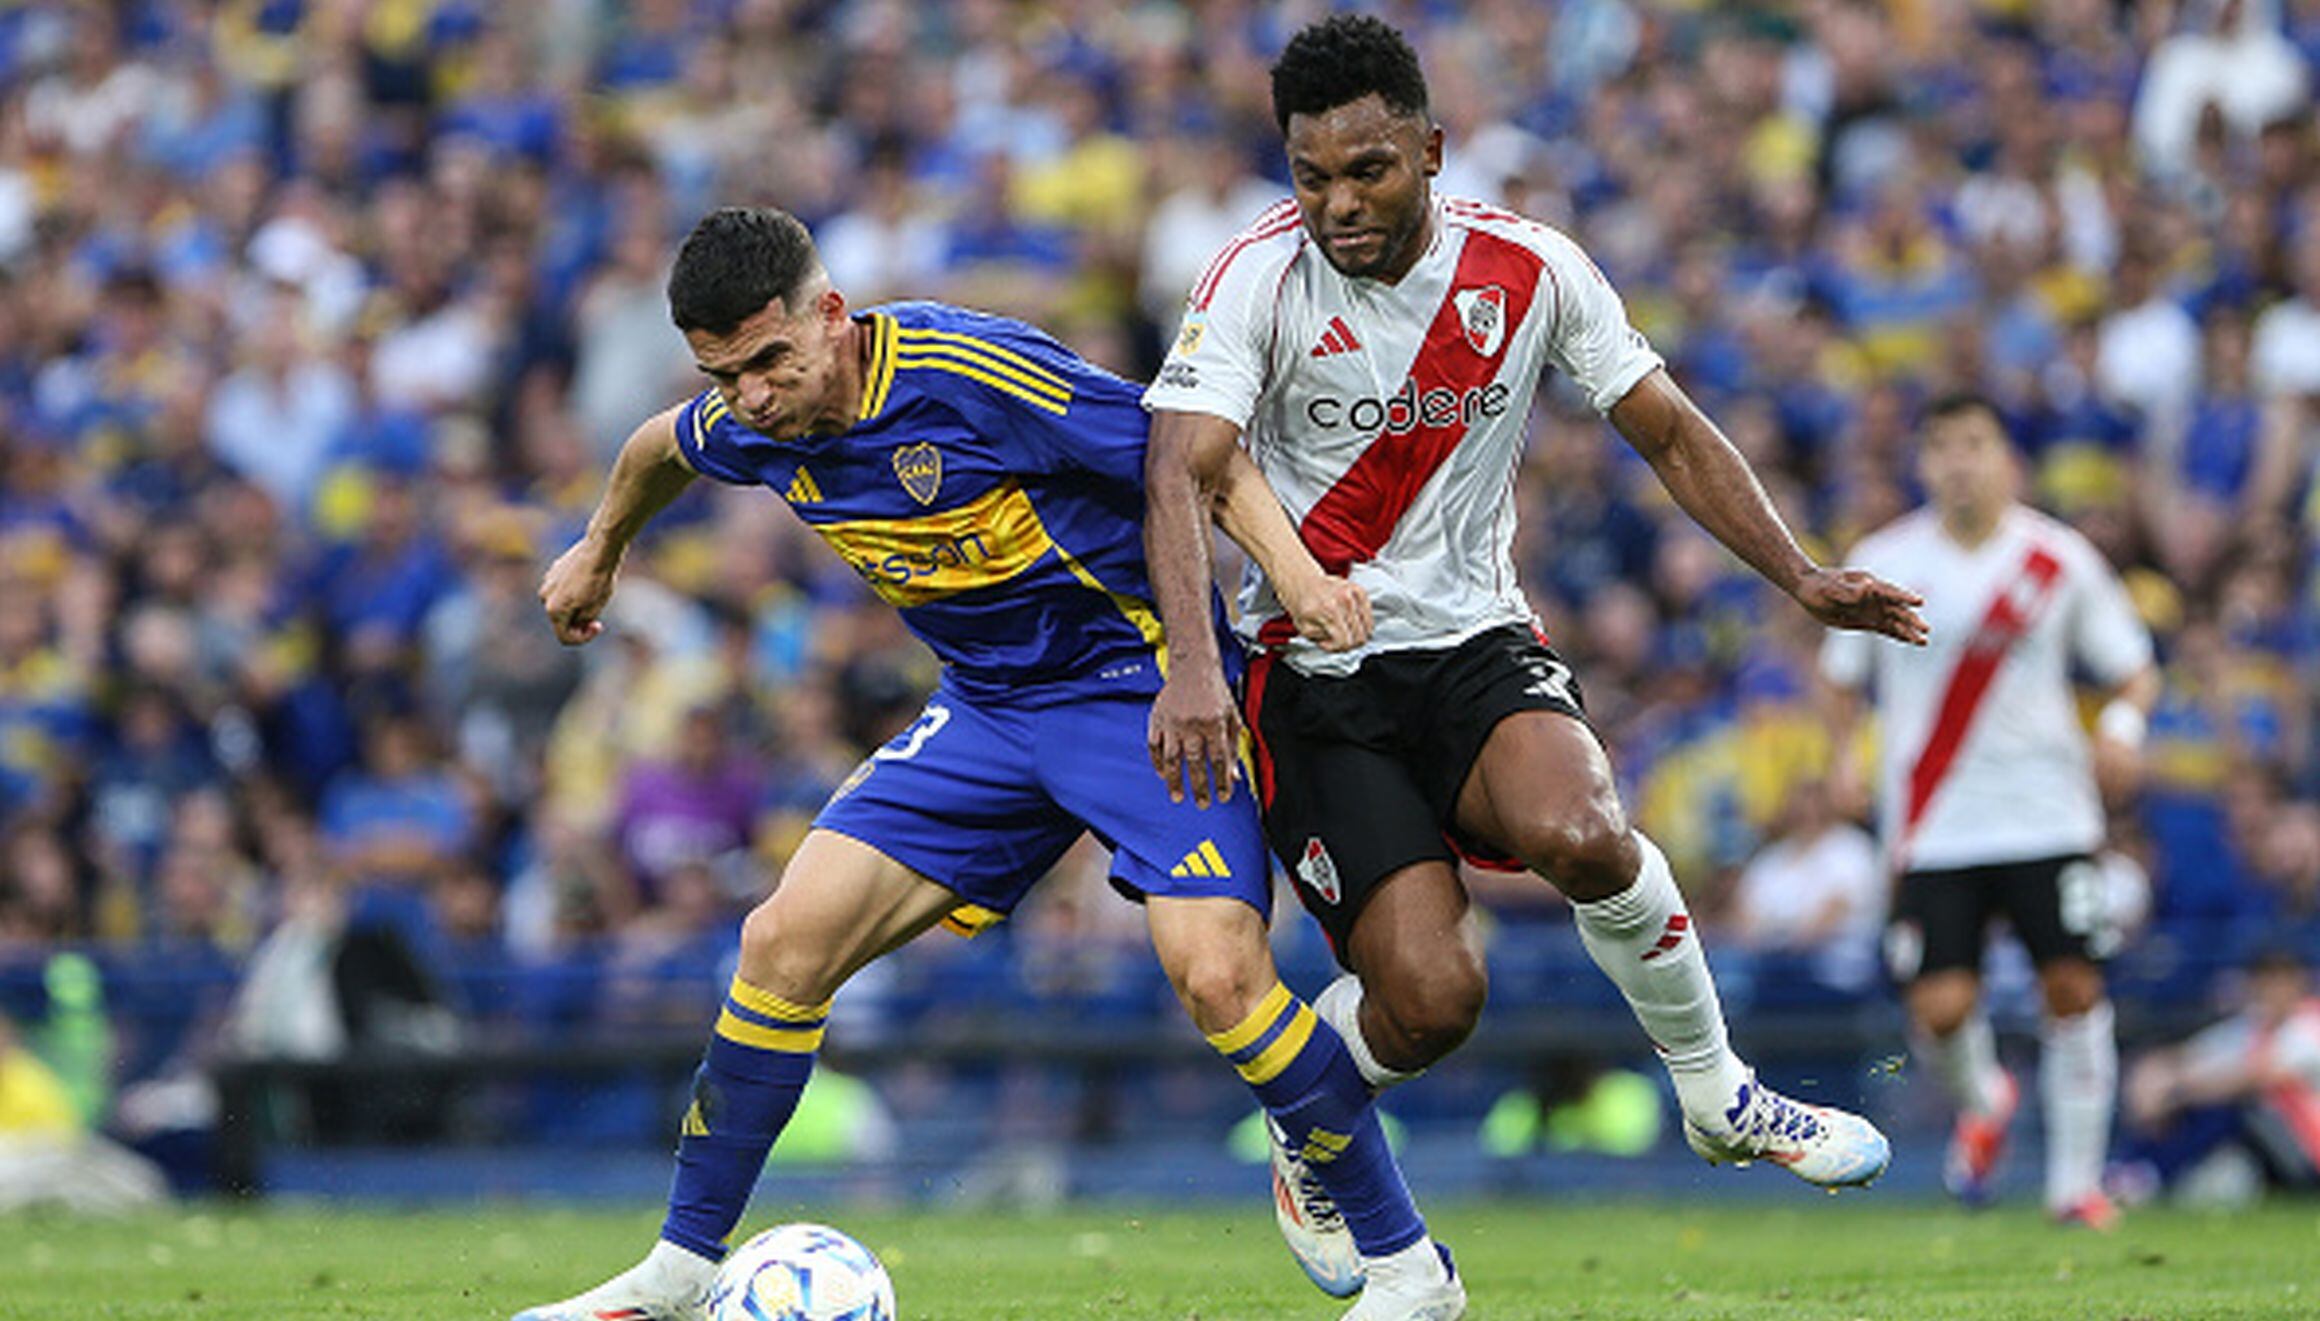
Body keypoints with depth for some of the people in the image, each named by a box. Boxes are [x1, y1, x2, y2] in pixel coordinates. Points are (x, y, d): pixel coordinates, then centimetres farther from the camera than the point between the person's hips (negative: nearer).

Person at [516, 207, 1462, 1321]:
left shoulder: (964, 373, -25)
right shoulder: (746, 427, -5)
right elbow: (661, 448, 21)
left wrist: (1300, 570, -28)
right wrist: (600, 549, 39)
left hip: (1140, 680, -7)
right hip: (987, 708, 7)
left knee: (1215, 973, -24)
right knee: (784, 944, -4)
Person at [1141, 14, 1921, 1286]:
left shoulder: (1527, 270, -2)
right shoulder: (1259, 278, -12)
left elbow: (1667, 430, 9)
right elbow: (1181, 474, -22)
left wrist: (1801, 577, -2)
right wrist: (1191, 659, -38)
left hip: (1476, 642, 2)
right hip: (1314, 672, -2)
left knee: (1578, 834, -32)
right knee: (1429, 995, -17)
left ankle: (1717, 1096, -6)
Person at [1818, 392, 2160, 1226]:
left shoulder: (2060, 561, 1)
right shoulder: (1885, 562, 2)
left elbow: (2134, 671, 8)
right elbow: (1841, 677, 15)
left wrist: (2122, 726, -13)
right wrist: (1843, 760, -2)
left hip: (2047, 812, 0)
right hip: (1933, 825, 0)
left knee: (2073, 987, -7)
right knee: (1939, 1008, -9)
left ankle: (2076, 1181, 7)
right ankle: (1981, 1102, 26)